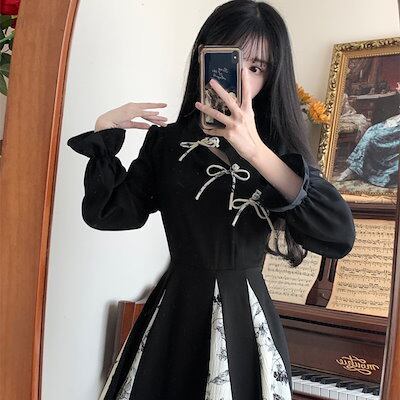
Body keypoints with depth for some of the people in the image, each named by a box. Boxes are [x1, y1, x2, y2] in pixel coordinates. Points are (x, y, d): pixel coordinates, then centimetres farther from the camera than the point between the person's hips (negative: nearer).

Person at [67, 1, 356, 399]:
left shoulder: (279, 146, -3)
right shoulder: (166, 140, 2)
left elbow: (340, 236, -19)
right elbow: (110, 213, -2)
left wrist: (256, 151, -28)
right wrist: (104, 131, -12)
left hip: (245, 316, -1)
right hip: (174, 312, 2)